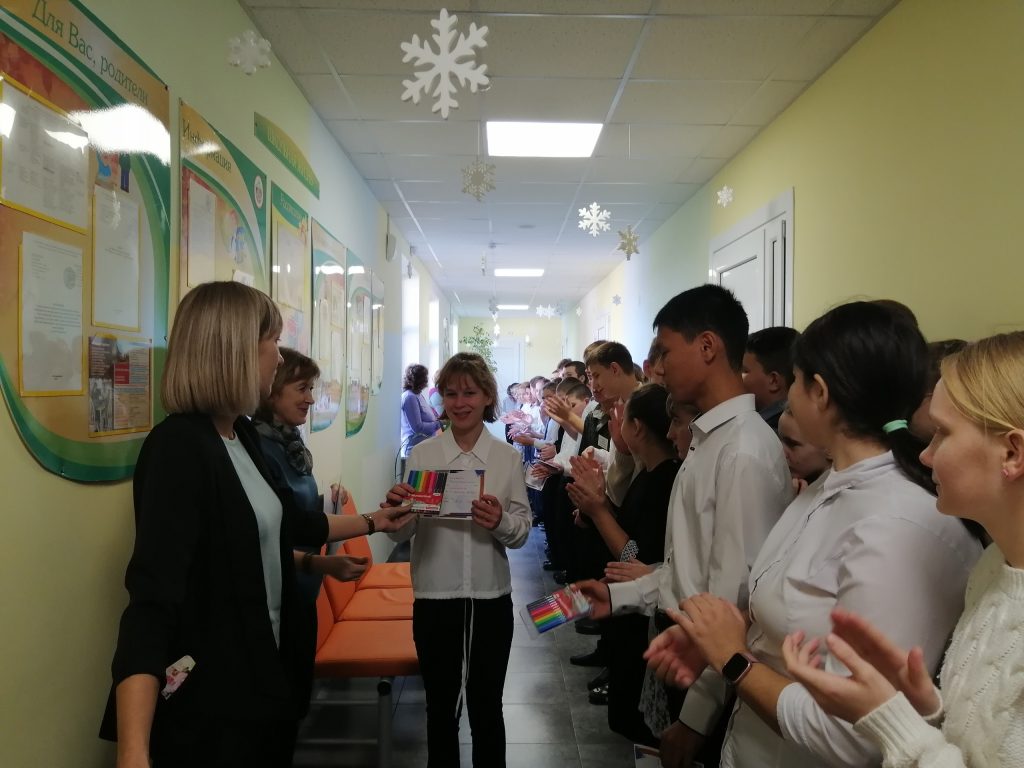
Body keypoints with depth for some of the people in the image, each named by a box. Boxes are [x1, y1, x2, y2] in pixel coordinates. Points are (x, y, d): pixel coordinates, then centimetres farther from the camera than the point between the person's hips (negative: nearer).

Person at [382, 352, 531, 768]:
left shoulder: (508, 457, -1)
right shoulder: (421, 454, -3)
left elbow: (523, 531, -2)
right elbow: (401, 532, -4)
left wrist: (501, 522, -23)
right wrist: (396, 509, -26)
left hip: (491, 598, 0)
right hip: (434, 597, 0)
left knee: (486, 706, 14)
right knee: (440, 705, 16)